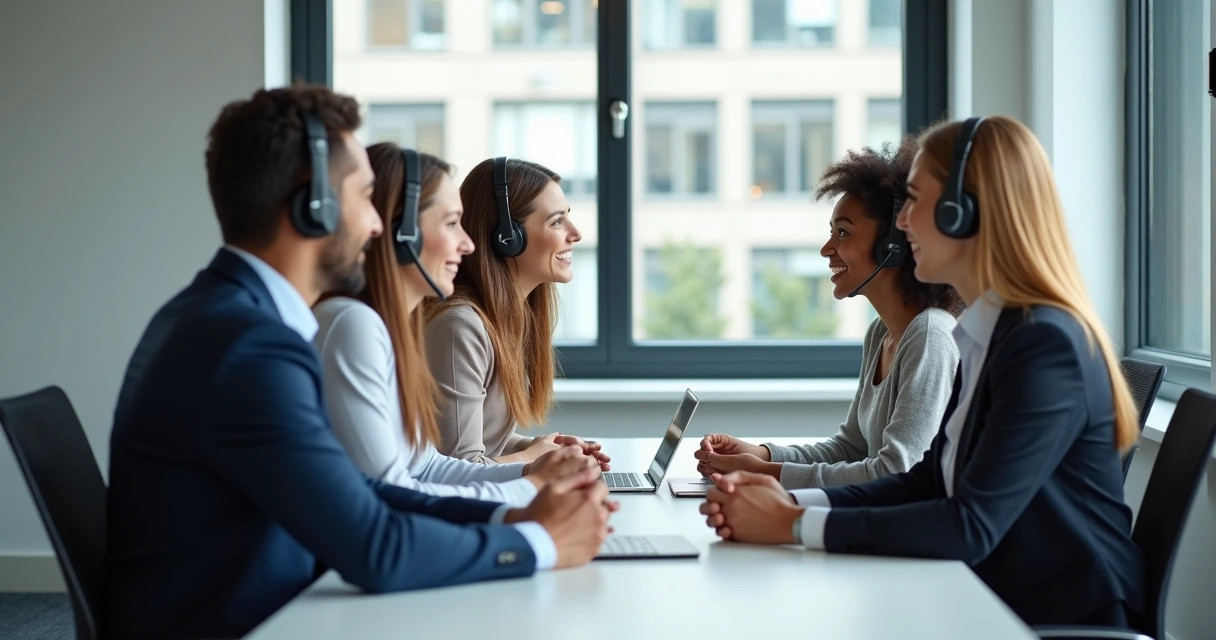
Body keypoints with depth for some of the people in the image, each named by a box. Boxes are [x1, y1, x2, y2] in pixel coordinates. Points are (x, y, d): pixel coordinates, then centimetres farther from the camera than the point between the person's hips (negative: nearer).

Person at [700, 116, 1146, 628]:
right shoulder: (989, 335, 9)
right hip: (999, 605, 8)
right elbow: (930, 481, 9)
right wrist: (791, 501, -5)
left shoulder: (1046, 345, -19)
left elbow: (971, 526, -23)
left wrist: (795, 526, -19)